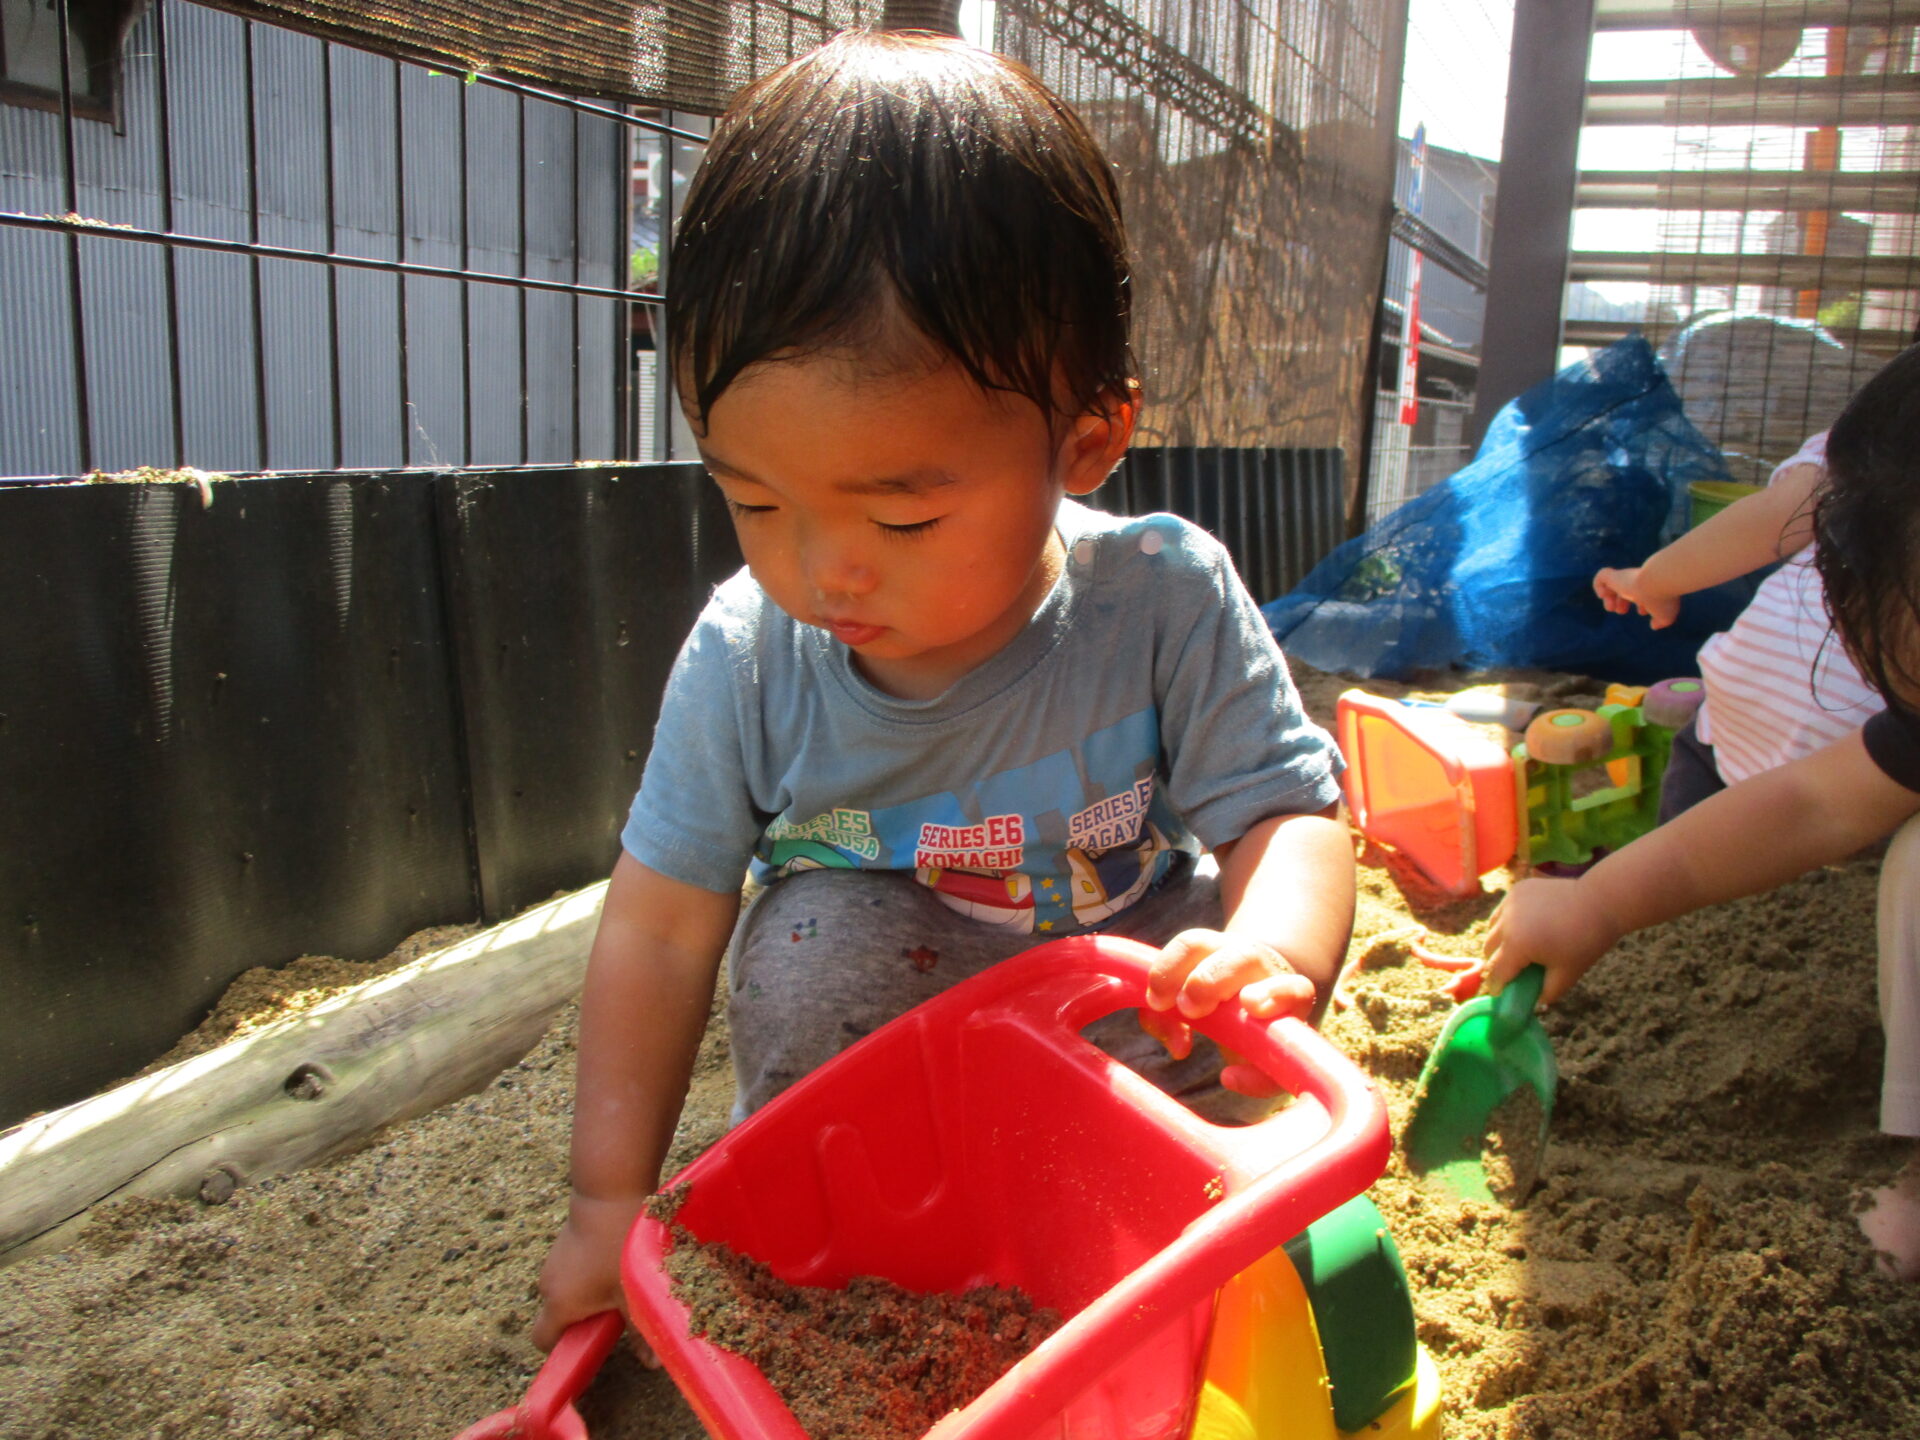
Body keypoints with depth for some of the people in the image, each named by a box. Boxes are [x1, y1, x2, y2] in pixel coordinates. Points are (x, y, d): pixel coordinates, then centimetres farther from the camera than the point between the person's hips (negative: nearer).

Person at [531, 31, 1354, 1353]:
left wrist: (1271, 948, -47)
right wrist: (614, 1200, -12)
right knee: (811, 942, -29)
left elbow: (1288, 811, -21)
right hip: (885, 1001, 1)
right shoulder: (745, 659, -22)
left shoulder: (1163, 603, -26)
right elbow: (661, 925, -15)